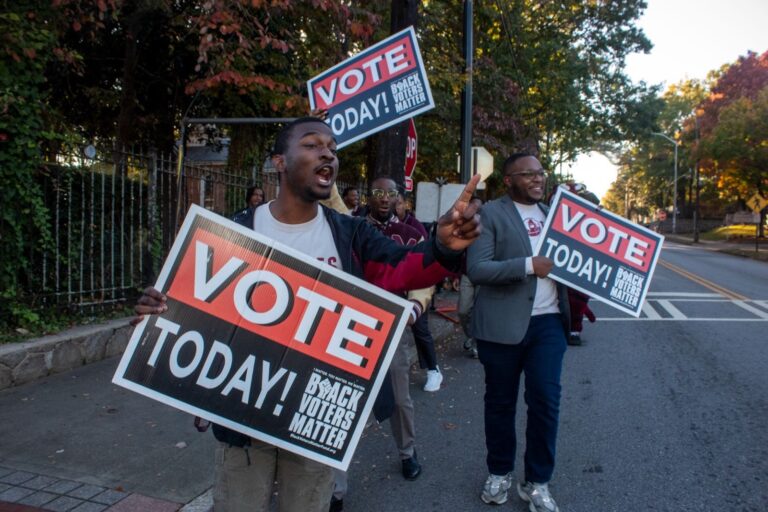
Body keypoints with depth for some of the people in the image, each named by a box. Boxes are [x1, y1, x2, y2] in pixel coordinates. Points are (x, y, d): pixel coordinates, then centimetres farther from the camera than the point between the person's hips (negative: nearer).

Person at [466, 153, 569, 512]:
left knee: (545, 401, 4)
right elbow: (476, 269, -16)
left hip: (548, 322, 4)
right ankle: (499, 472, 31)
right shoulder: (490, 214, -6)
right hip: (502, 323, -4)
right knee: (500, 402, 11)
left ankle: (537, 482, 21)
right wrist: (529, 265, -21)